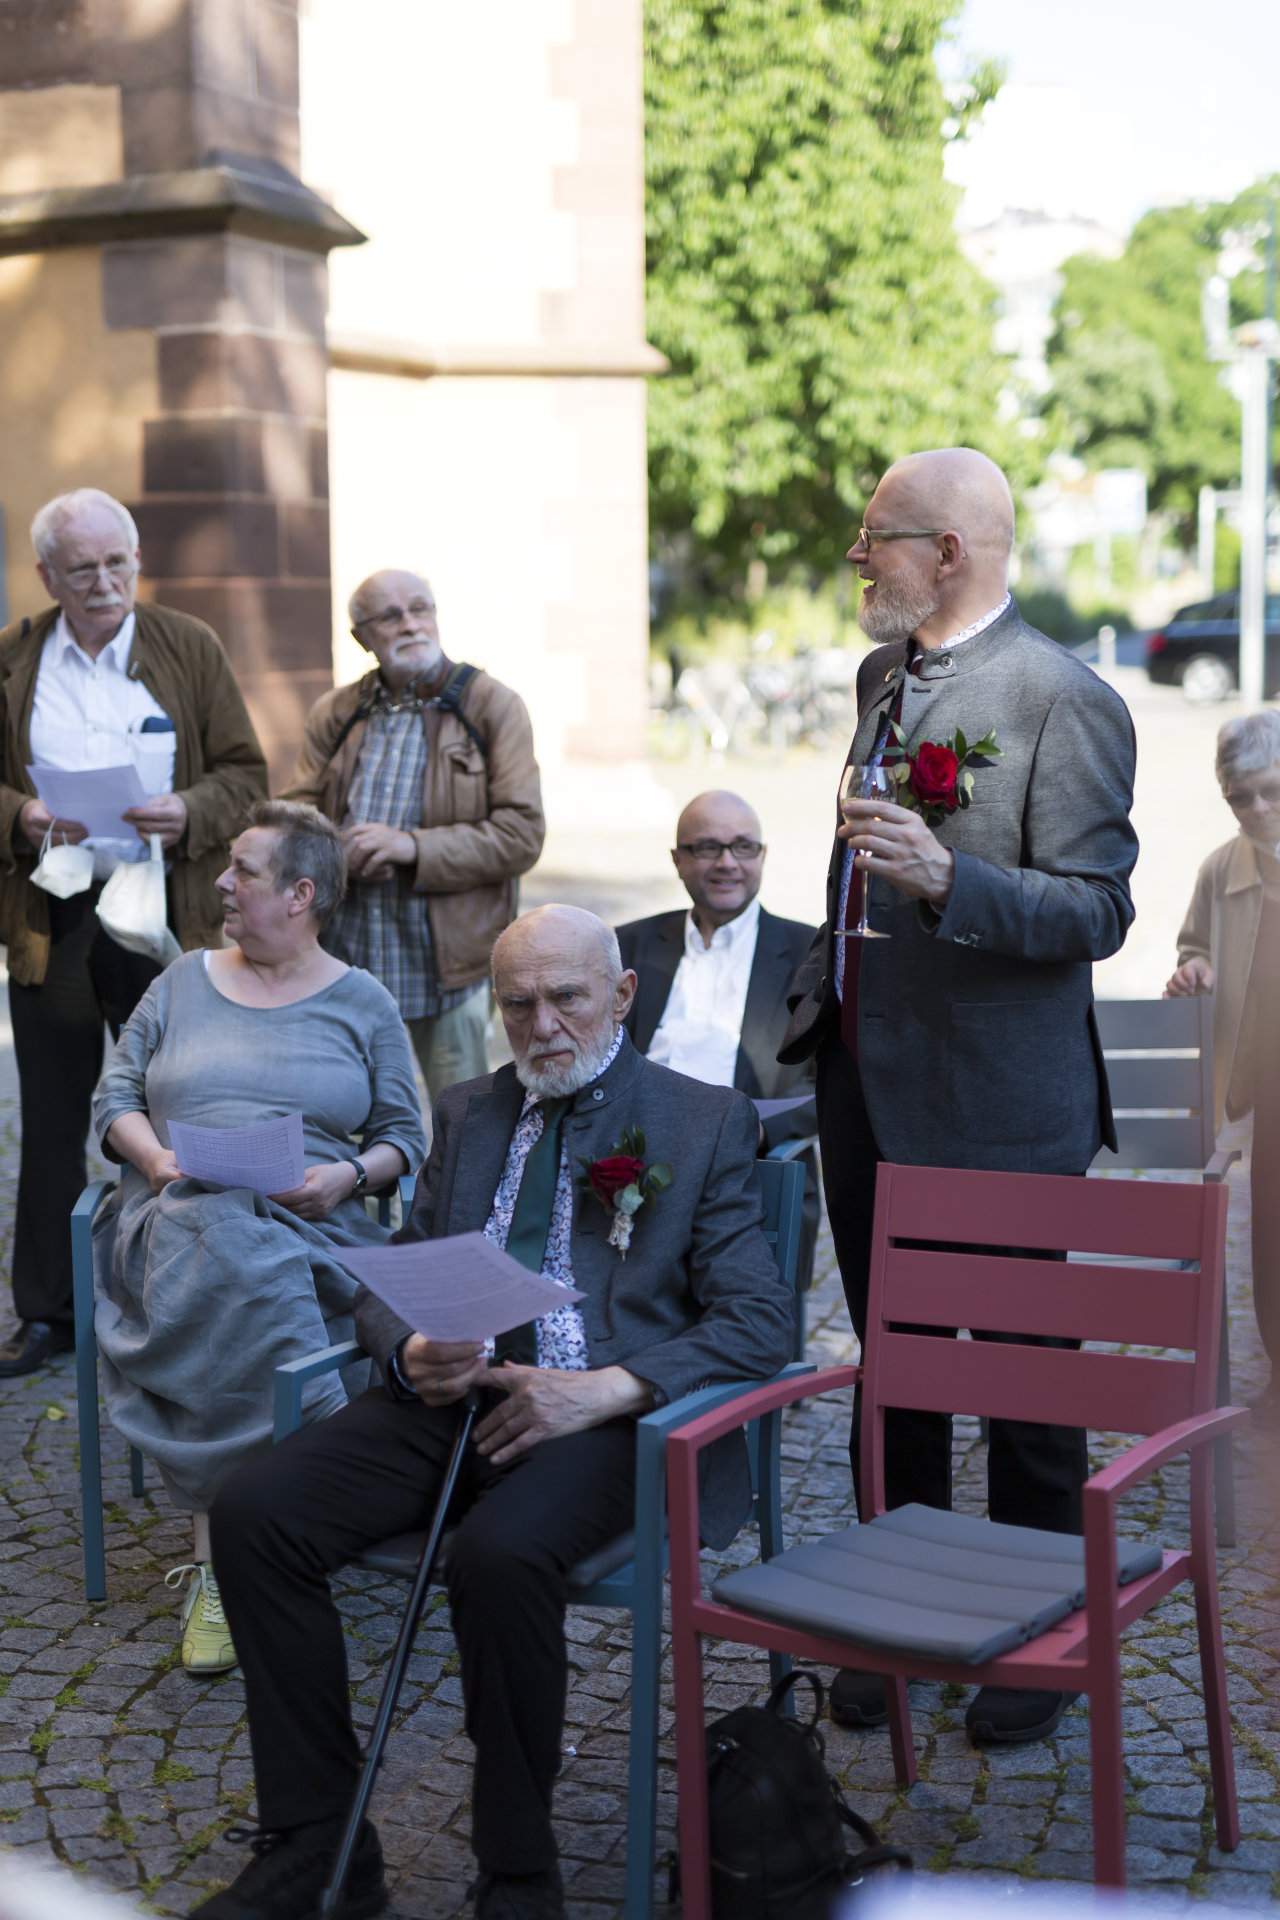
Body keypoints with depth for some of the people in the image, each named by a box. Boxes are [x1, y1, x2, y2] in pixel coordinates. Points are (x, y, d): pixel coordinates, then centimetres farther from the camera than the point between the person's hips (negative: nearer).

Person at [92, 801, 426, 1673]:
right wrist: (155, 1156, -4)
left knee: (232, 1291, -37)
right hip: (180, 1208, 1)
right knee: (224, 1262, -37)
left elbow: (404, 1136, 11)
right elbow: (115, 1098, 17)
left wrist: (350, 1174, -10)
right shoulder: (183, 982, 20)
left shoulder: (362, 1003, 14)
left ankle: (219, 1561, -31)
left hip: (310, 1223, -1)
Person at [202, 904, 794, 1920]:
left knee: (501, 1554, -36)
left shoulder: (706, 1121, 5)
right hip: (449, 1399, 5)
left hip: (601, 1417, -5)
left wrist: (605, 1390, -17)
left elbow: (759, 1323, -3)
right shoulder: (466, 1114, 20)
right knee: (254, 1510, -19)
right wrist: (412, 1352, -6)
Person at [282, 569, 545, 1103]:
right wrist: (343, 854, -14)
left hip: (446, 959, -3)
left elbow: (522, 835, -7)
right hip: (343, 953, 3)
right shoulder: (334, 713, 12)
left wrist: (414, 847, -17)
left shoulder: (493, 706, 0)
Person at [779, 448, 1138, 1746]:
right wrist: (815, 1003, 20)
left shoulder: (1063, 700, -15)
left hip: (994, 1106, -8)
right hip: (867, 1087, 8)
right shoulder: (884, 674, 11)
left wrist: (948, 880, -32)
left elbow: (1096, 910, -18)